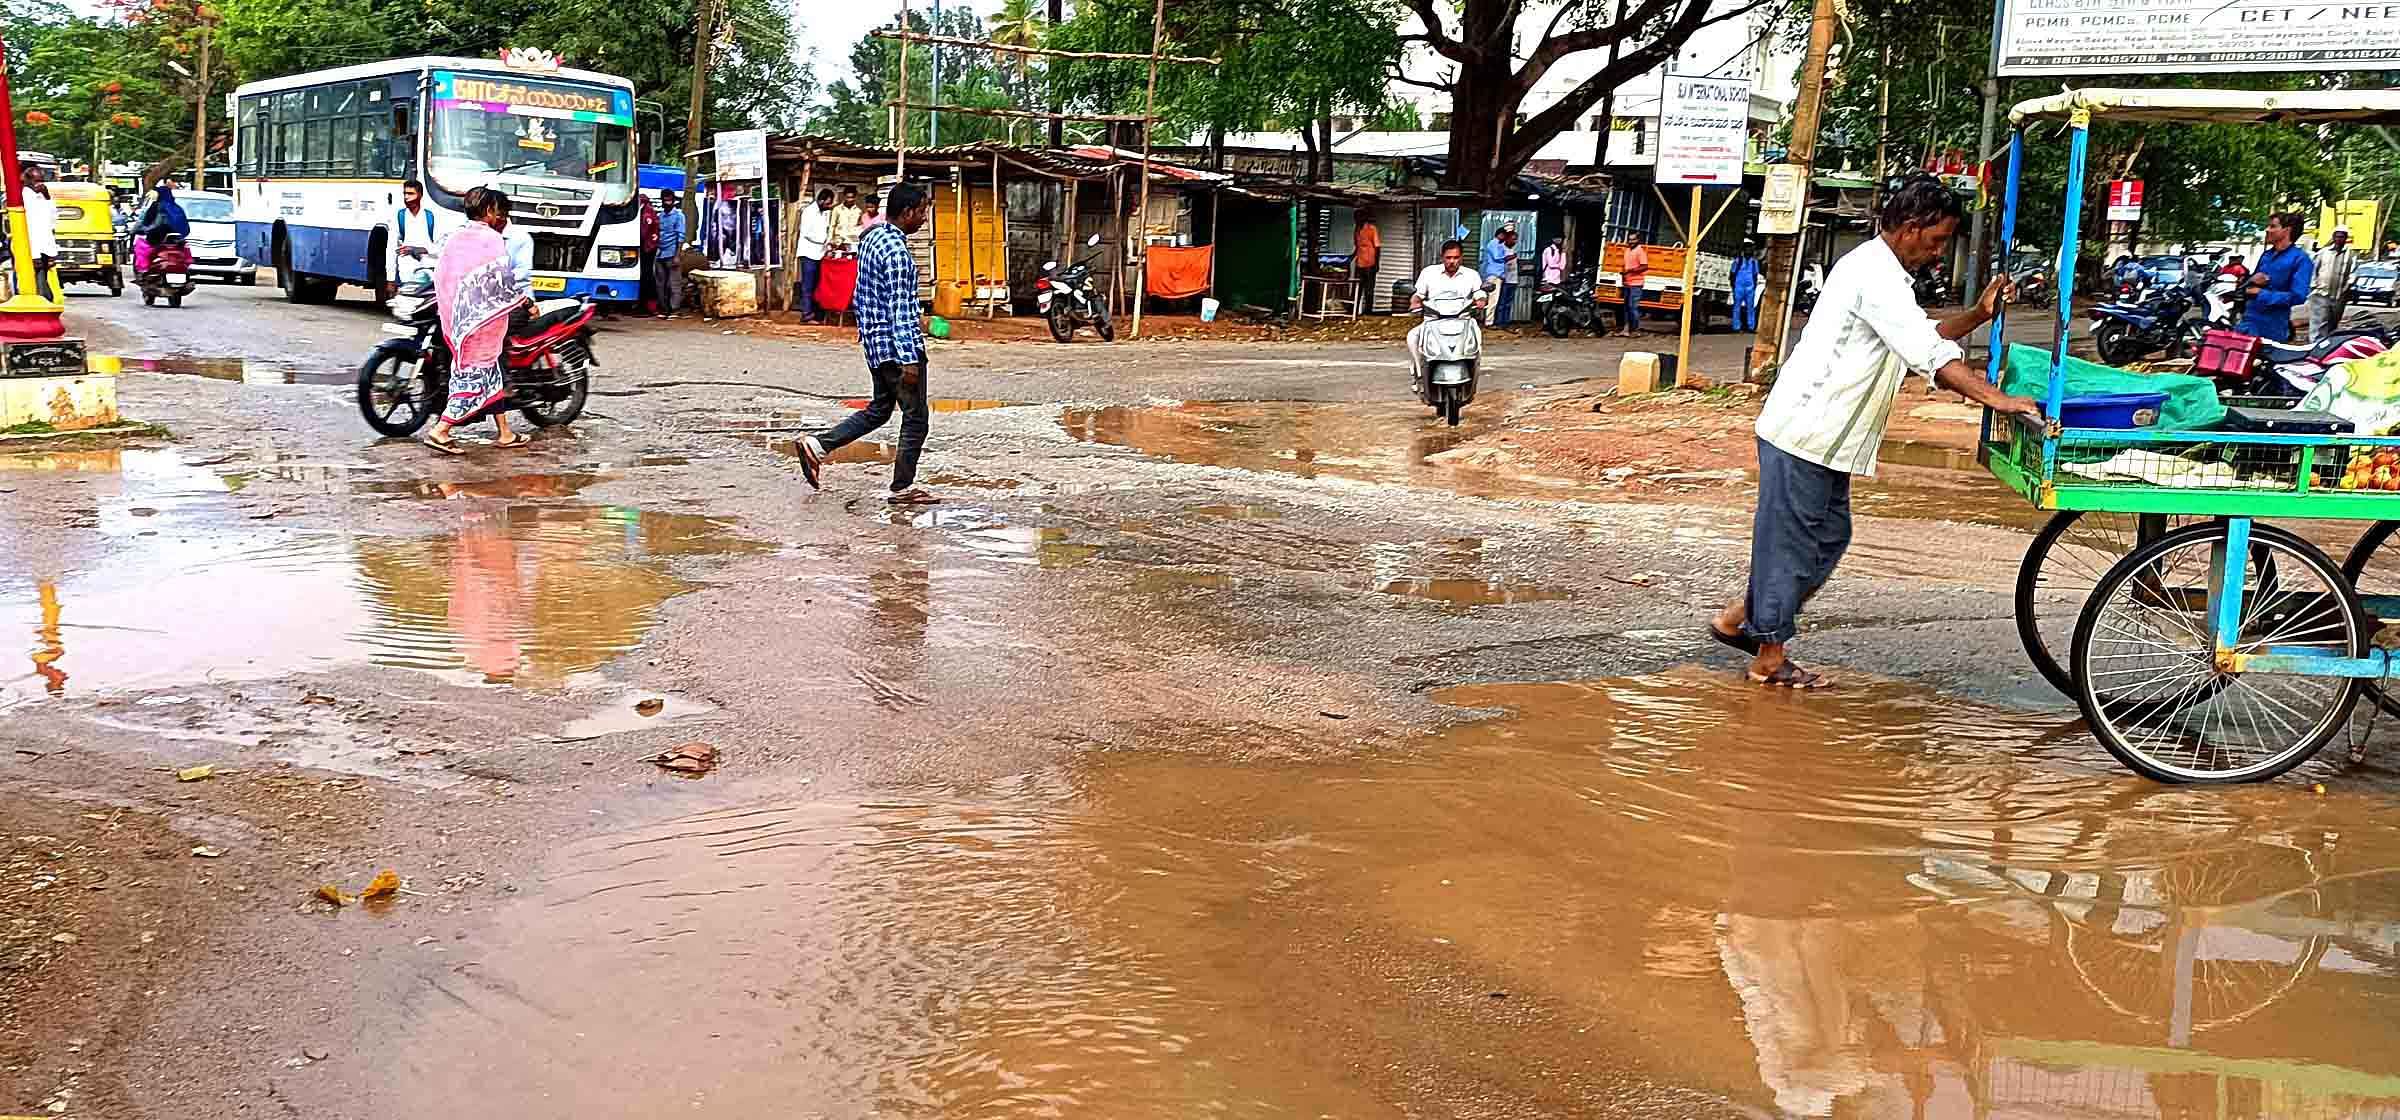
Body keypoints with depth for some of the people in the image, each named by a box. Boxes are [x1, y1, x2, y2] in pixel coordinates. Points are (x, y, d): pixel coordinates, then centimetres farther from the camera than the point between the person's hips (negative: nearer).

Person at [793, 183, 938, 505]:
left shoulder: (871, 238, 11)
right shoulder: (896, 250, -19)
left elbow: (859, 299, 18)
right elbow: (900, 309, -23)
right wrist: (909, 359, -24)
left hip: (875, 343, 9)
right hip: (897, 345, -9)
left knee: (879, 409, 20)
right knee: (915, 418, 3)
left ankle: (818, 445, 12)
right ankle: (903, 487, 10)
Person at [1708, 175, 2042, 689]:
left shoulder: (1882, 271, 17)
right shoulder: (1874, 273, -17)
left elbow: (1922, 337, 25)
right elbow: (1928, 353, -25)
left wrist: (1978, 314, 12)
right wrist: (1997, 398, -27)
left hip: (1823, 435, 11)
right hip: (1804, 432, -11)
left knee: (1828, 536, 16)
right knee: (1791, 540, -1)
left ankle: (1739, 619, 25)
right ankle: (1770, 658, 9)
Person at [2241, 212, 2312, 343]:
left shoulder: (2300, 259, -9)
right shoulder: (2266, 255, 14)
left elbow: (2298, 296, -18)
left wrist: (2262, 294, -17)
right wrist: (2252, 280, -4)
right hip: (2249, 320, 6)